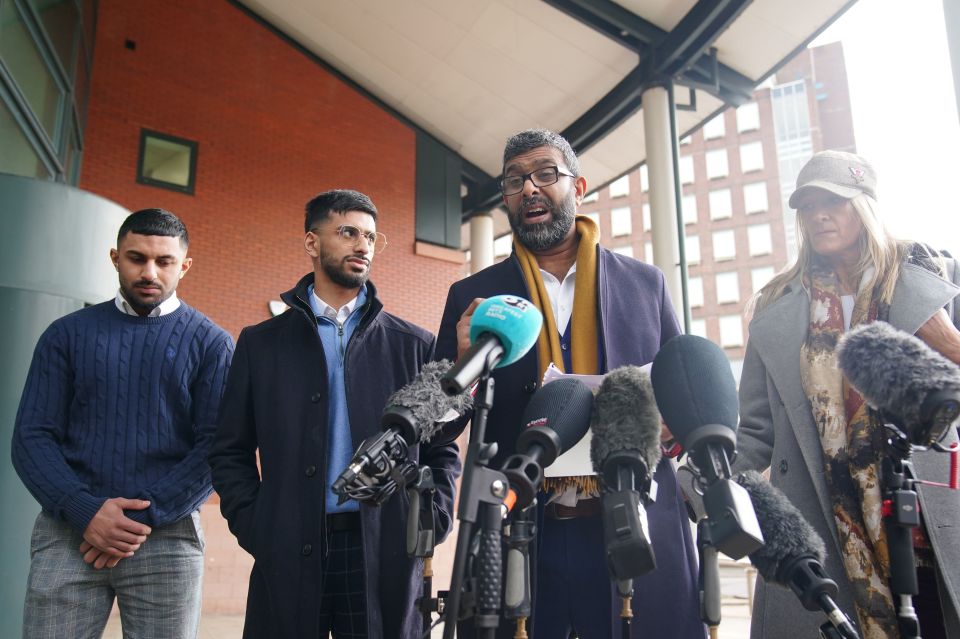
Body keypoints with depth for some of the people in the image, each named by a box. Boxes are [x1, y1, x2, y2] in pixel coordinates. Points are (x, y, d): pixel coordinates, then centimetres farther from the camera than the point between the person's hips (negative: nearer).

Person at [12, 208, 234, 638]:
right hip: (69, 531, 1)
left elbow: (217, 447, -3)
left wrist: (145, 518, -11)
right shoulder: (67, 334, 9)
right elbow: (31, 437, 4)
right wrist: (85, 511, -10)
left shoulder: (211, 343, 4)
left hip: (167, 535, -1)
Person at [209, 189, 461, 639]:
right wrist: (254, 529, -3)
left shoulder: (414, 345, 8)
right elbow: (231, 452, 9)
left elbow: (441, 450, 9)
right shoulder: (261, 343, 9)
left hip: (386, 554, 0)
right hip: (287, 555, 0)